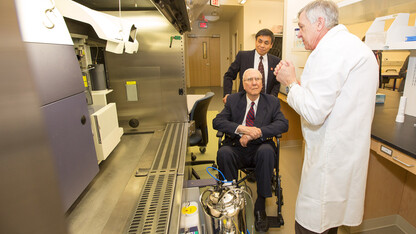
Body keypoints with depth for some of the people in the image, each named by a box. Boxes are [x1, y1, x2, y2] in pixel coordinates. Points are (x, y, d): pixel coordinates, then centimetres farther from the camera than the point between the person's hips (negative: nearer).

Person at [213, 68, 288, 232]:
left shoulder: (272, 102, 7)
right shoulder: (233, 100, 7)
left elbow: (283, 124, -8)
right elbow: (217, 121, -5)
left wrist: (257, 132, -22)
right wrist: (241, 128, -22)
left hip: (260, 148, 0)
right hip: (237, 149, 1)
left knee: (266, 151, -33)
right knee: (223, 153, -31)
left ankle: (260, 205, -19)